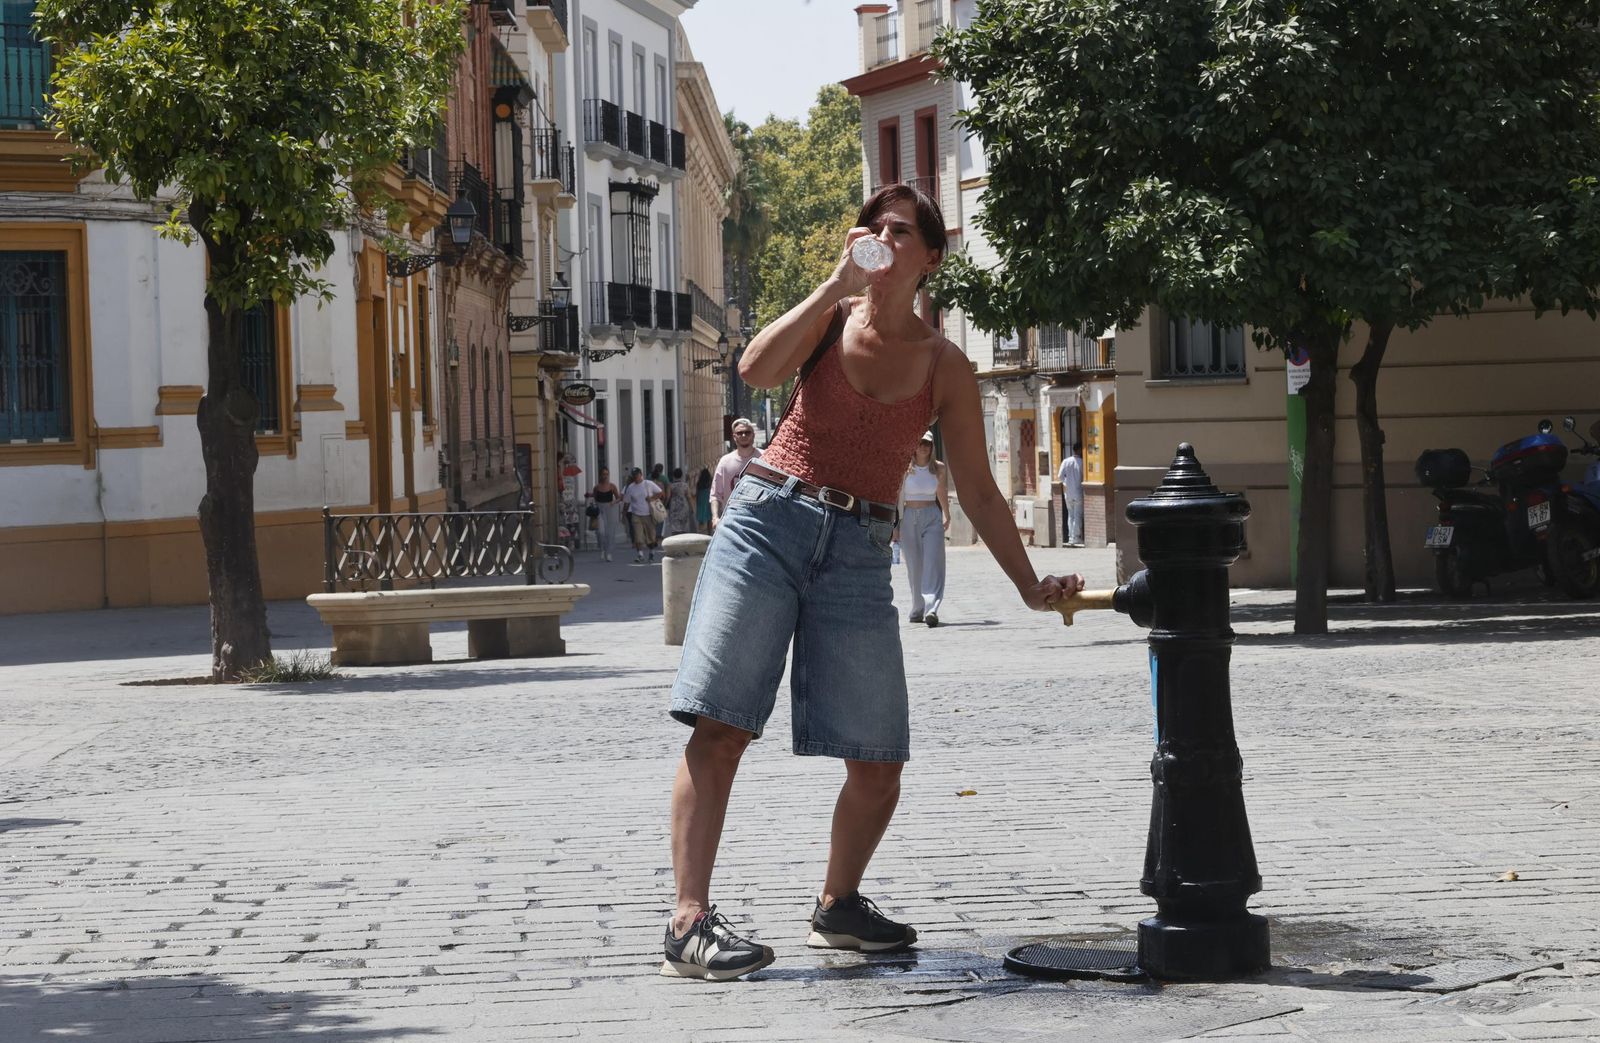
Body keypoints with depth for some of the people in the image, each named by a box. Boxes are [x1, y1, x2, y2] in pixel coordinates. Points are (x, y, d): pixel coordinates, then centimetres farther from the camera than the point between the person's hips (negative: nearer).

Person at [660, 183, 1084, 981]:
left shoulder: (944, 367, 8)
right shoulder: (830, 316, 7)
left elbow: (977, 491, 11)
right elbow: (757, 370, -13)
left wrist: (1030, 587, 7)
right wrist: (838, 283, -13)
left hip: (857, 554, 2)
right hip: (768, 524, -2)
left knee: (879, 762, -1)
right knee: (719, 726, -14)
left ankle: (837, 905, 24)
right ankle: (689, 923, -16)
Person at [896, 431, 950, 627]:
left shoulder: (939, 469, 5)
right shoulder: (904, 469, -1)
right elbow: (897, 498, 3)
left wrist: (947, 517, 32)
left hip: (932, 517, 0)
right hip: (909, 518, 0)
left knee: (933, 563, -13)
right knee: (914, 566, 4)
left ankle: (931, 609, -23)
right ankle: (918, 609, 16)